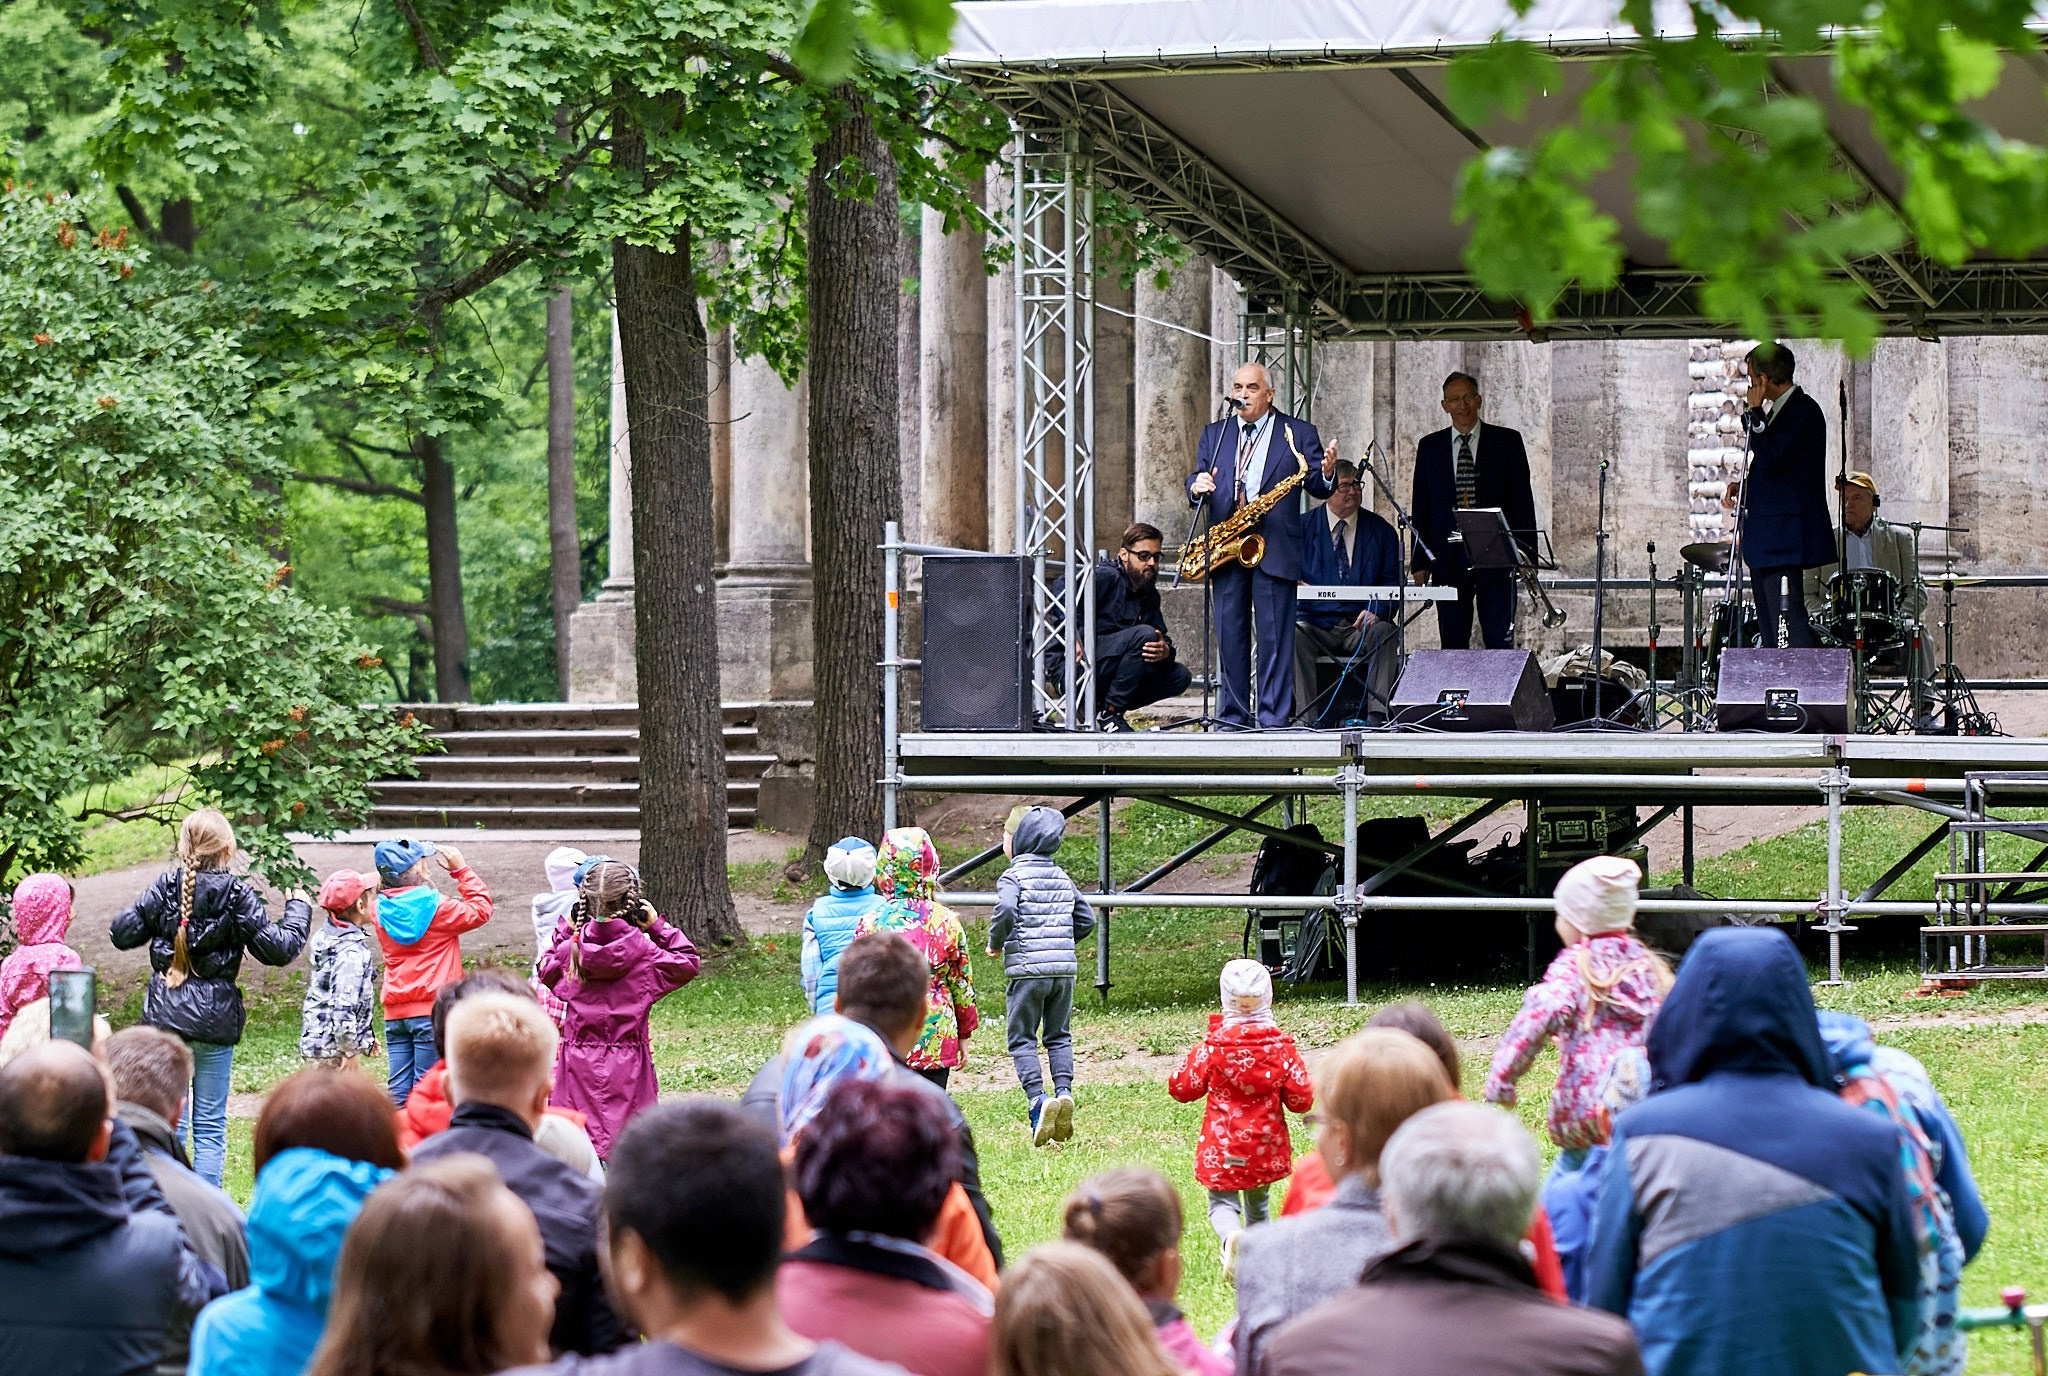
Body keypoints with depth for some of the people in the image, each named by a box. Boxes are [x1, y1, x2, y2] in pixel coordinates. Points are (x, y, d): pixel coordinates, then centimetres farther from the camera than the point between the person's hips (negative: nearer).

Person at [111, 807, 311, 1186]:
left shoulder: (164, 887, -3)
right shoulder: (236, 895, -9)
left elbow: (121, 934, 4)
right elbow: (278, 948, -6)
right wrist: (298, 911, 12)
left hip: (164, 1015, 2)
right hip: (215, 1020, -2)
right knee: (210, 1126, 6)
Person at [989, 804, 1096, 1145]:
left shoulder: (1013, 877, -6)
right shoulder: (1063, 878, 12)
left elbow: (1005, 910, -25)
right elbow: (1086, 919, 16)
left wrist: (995, 943, -7)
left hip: (1027, 968, -5)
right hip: (1065, 967, 5)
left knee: (1022, 1039, 0)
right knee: (1059, 1036, 14)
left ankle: (1038, 1099, -17)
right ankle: (1064, 1091, -3)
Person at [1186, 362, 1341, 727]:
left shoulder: (1298, 433, 7)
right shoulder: (1214, 434, 17)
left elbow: (1317, 487, 3)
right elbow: (1196, 480, 13)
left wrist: (1326, 473, -20)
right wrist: (1197, 486, -10)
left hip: (1273, 549, -3)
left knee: (1274, 637, -5)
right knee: (1230, 635, 4)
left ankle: (1273, 719, -3)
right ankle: (1232, 719, 10)